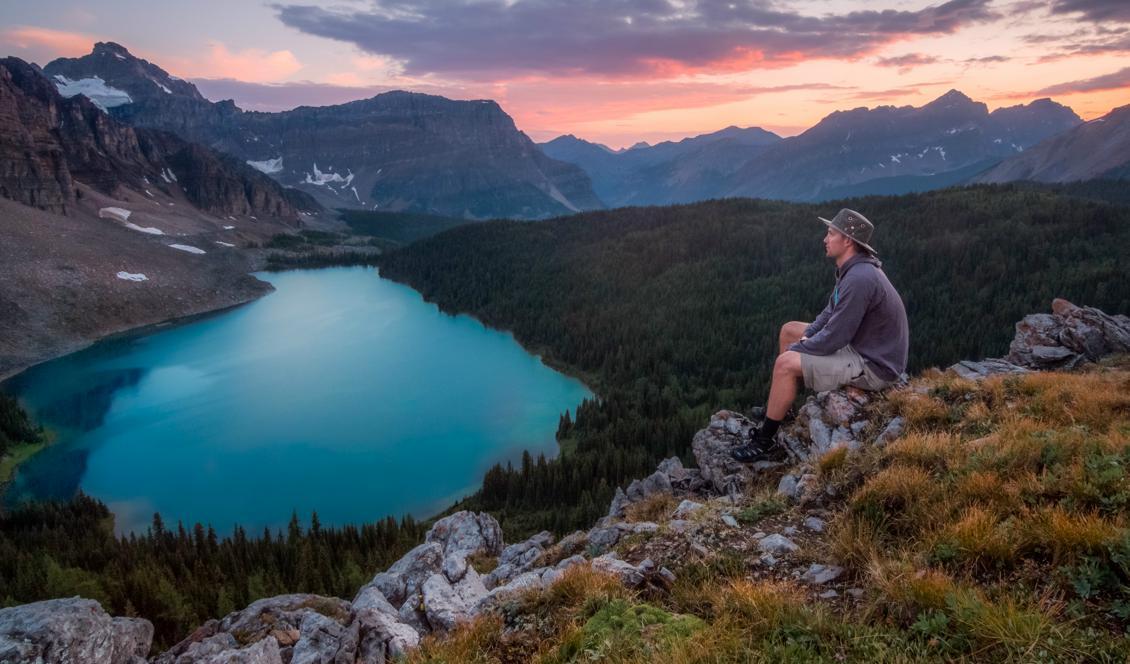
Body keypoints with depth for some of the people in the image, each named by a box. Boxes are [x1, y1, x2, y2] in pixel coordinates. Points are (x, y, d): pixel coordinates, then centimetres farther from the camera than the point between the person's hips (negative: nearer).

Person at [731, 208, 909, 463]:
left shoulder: (859, 279, -29)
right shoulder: (853, 269, 4)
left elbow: (833, 340, -27)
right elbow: (832, 313, 17)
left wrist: (796, 349, -11)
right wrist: (805, 337, 2)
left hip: (873, 366, -11)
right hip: (861, 345, 11)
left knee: (785, 364, -19)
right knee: (789, 330, 15)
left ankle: (764, 442, -4)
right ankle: (776, 408, 25)